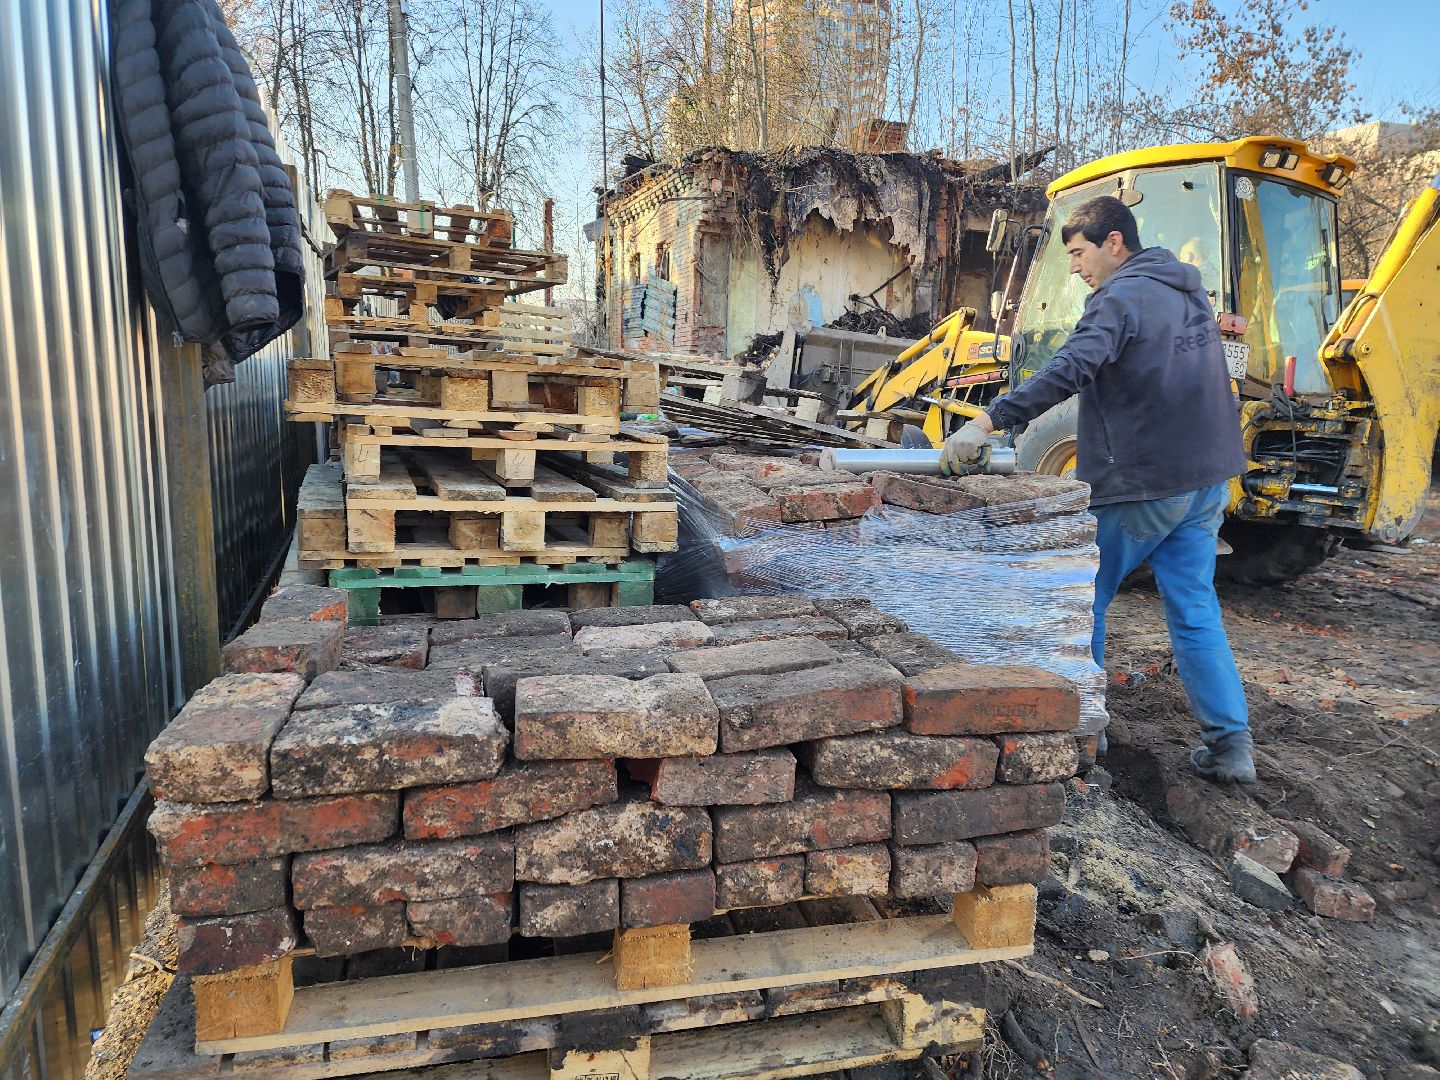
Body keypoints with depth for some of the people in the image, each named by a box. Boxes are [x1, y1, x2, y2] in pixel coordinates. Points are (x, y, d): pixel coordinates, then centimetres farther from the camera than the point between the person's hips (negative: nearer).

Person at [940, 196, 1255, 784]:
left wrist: (986, 421, -38)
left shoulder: (1121, 298, -14)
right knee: (1196, 613, 11)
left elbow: (1067, 371, -32)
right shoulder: (1188, 293, 15)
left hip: (1140, 486, -8)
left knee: (1082, 602, 8)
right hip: (1205, 481, 9)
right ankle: (1230, 744, 11)